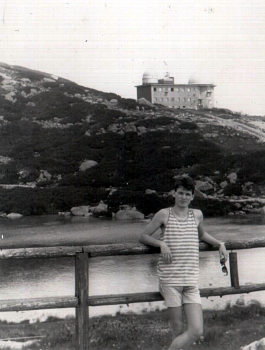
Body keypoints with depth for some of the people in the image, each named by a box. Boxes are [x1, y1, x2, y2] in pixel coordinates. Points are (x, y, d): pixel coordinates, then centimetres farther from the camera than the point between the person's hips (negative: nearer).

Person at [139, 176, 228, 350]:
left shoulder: (197, 215, 13)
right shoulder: (164, 214, 2)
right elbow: (144, 236, 7)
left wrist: (220, 244, 19)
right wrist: (162, 244, -9)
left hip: (191, 281, 4)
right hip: (170, 279, -3)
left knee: (197, 331, -6)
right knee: (178, 330, -1)